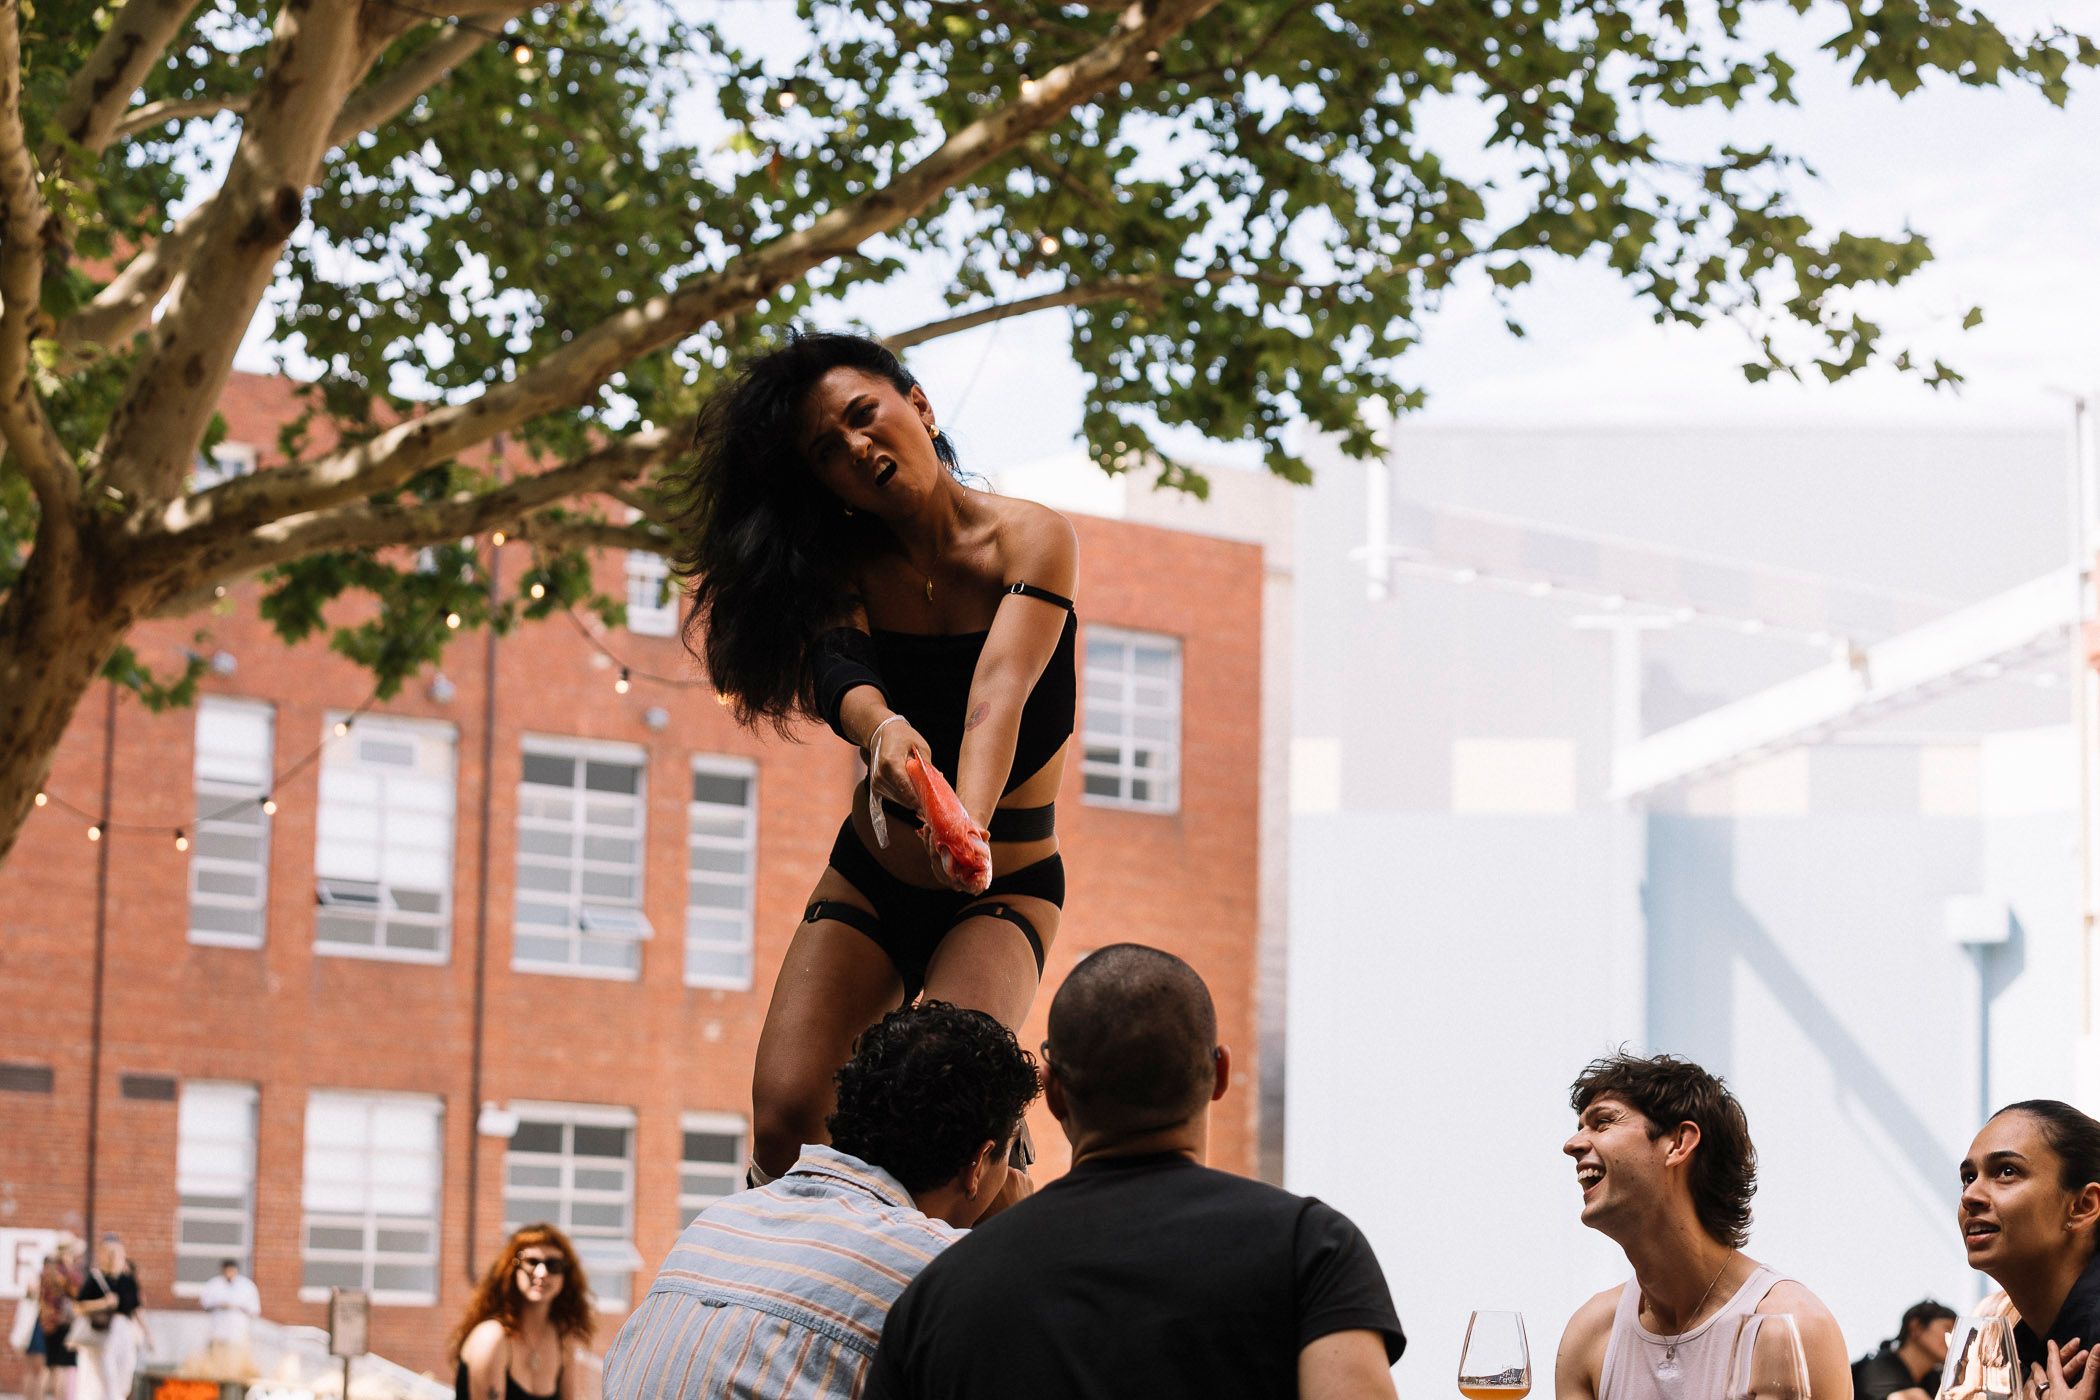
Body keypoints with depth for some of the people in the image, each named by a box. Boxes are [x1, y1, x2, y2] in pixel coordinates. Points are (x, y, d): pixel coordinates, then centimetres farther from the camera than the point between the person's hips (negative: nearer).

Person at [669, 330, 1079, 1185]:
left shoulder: (1030, 539, -14)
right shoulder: (851, 561, -5)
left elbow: (1000, 688, -32)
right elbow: (833, 668, -27)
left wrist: (969, 822, -52)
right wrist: (880, 729, -52)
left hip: (1001, 890, -3)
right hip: (869, 882, 3)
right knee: (787, 1118, -17)